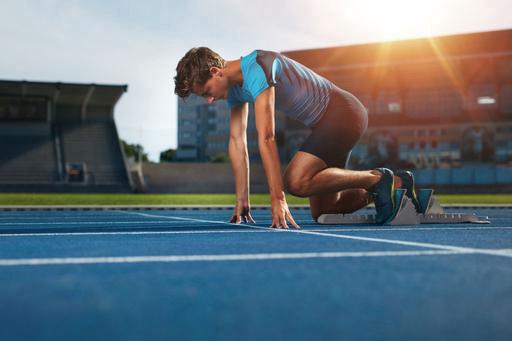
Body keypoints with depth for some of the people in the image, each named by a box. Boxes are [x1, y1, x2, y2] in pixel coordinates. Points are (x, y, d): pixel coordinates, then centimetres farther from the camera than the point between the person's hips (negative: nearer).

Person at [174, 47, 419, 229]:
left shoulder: (256, 70, -25)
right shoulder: (233, 84, 5)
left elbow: (266, 138, -31)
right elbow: (237, 141, 4)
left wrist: (278, 199, -34)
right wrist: (242, 201, 3)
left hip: (342, 112, -10)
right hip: (330, 121, 10)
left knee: (296, 182, -26)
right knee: (322, 212, 7)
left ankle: (377, 179, -10)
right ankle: (396, 184, 20)